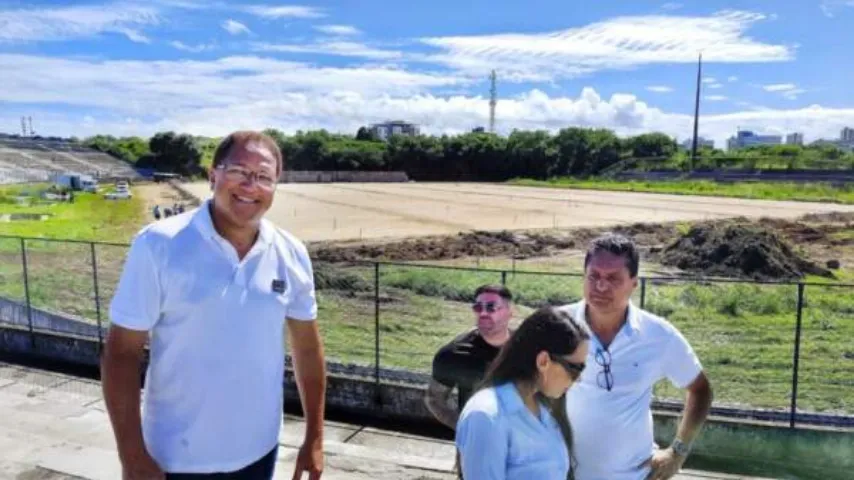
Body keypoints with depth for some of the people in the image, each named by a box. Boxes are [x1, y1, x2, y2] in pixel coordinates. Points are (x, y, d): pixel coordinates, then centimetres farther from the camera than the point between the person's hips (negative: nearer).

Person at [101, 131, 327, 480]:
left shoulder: (291, 255, -6)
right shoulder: (159, 245, -15)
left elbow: (307, 346, 2)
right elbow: (121, 352, -11)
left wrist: (314, 439, 4)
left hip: (258, 450, 4)